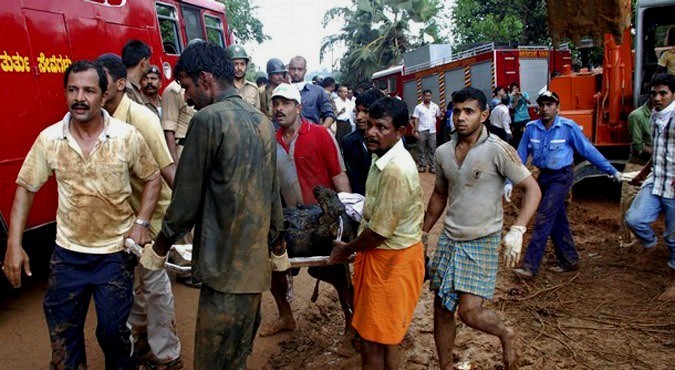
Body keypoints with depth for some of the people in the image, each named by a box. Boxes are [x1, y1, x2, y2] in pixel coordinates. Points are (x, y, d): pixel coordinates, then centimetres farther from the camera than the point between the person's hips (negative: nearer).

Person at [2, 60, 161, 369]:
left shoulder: (127, 136, -10)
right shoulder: (49, 139, -7)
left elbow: (152, 178, 1)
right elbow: (25, 188, 1)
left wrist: (141, 222, -10)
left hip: (115, 251, -2)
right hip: (67, 252, 2)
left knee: (113, 330, 10)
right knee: (62, 332, 14)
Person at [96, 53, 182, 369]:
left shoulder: (140, 118, -20)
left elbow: (166, 169, -24)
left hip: (151, 213, -7)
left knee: (154, 283, 3)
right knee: (131, 281, 19)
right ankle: (140, 340, 40)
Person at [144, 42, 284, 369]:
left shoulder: (209, 118, -13)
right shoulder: (262, 121, 11)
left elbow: (186, 198, -10)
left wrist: (159, 249, 4)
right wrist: (274, 241, 27)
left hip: (225, 268, -8)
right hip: (256, 265, 8)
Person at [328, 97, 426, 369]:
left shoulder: (396, 171, -26)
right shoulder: (383, 157, 5)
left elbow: (379, 233, -22)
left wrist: (347, 249, -6)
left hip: (391, 260, -9)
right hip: (379, 254, 9)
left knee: (373, 341, 5)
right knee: (384, 337, 22)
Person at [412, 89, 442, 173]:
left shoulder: (435, 106, 7)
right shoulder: (418, 107, 2)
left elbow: (438, 116, 13)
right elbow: (416, 120, 0)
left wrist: (442, 113, -8)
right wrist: (416, 130, -7)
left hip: (432, 131, 1)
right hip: (422, 131, -1)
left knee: (432, 150, 3)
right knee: (422, 149, 3)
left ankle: (432, 166, 7)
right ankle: (422, 165, 10)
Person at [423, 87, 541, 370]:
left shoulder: (498, 150, -14)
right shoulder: (443, 152, 3)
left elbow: (532, 189, -13)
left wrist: (517, 231, -25)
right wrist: (424, 232, 20)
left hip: (482, 242, -5)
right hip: (449, 239, 5)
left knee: (469, 312, -10)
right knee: (441, 310, 9)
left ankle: (506, 335, 23)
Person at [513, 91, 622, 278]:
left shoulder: (568, 127, -13)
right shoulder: (531, 128, -4)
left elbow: (588, 150, -7)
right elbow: (520, 156, -1)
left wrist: (611, 170, -2)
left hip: (561, 177, -5)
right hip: (543, 176, 5)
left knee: (544, 218, -11)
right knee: (557, 220, 13)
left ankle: (530, 265, -9)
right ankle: (569, 260, 28)